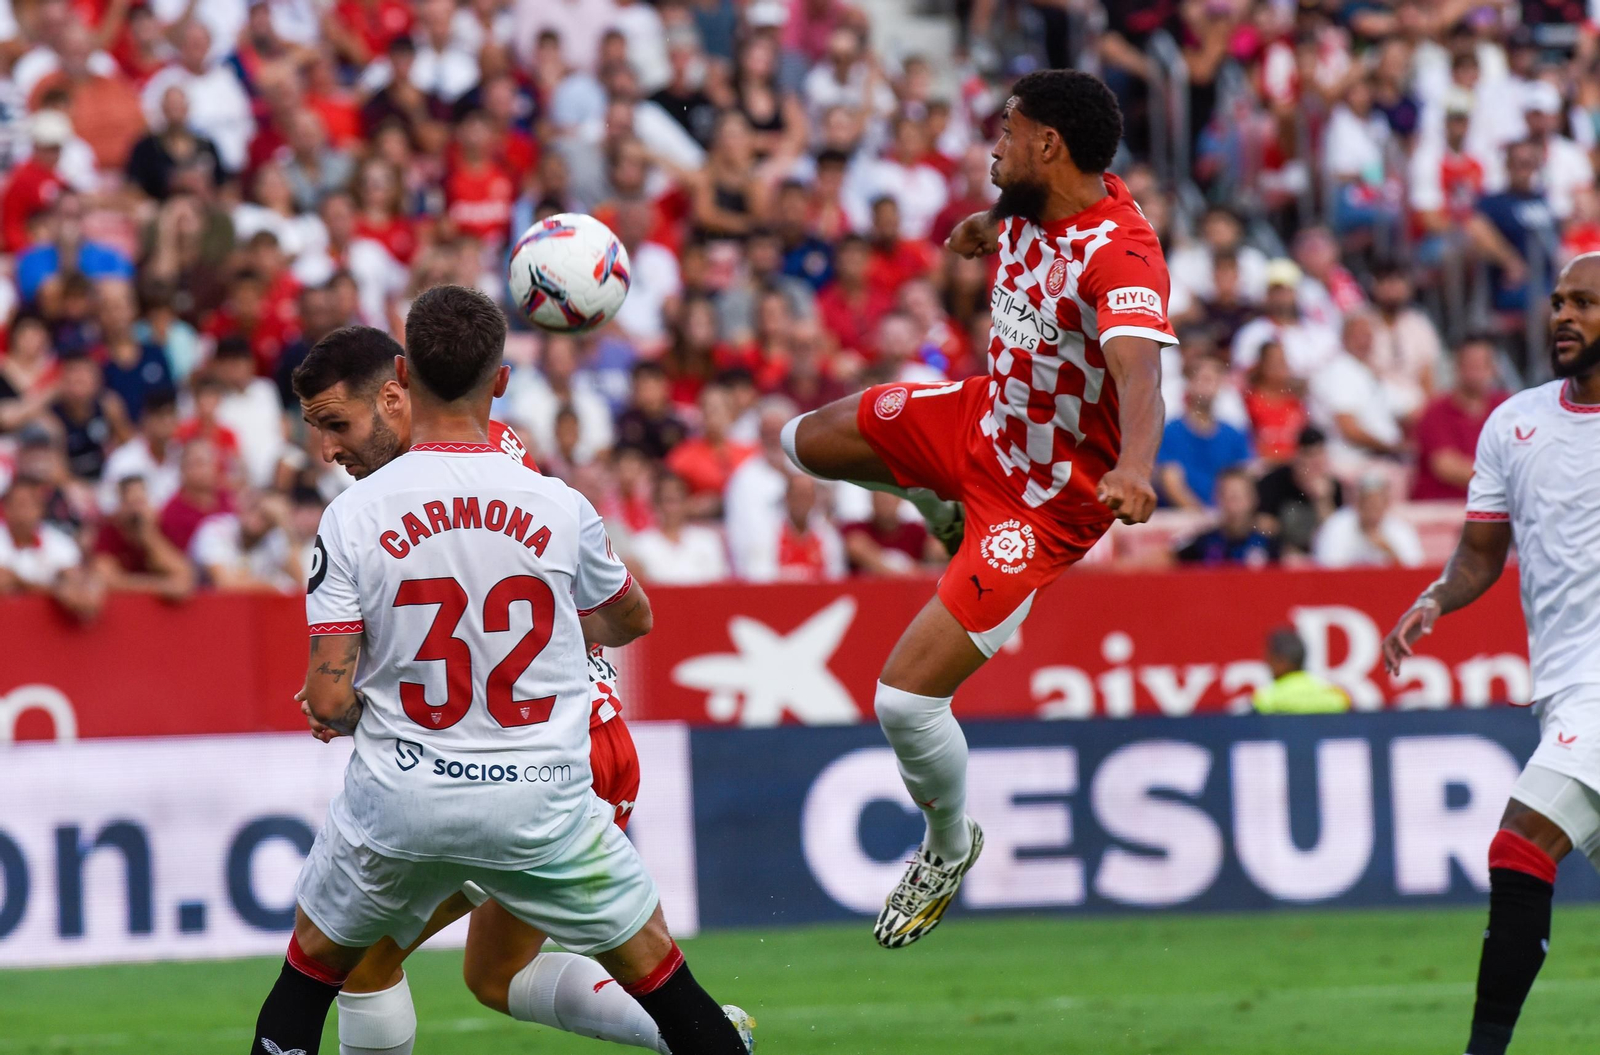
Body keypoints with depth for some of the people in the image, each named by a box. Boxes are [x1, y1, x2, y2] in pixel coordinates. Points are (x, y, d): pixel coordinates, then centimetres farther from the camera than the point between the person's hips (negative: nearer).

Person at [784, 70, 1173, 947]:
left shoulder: (1120, 253, -32)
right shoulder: (1031, 207, -7)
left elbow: (1138, 371, -50)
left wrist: (1134, 466, -66)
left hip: (1048, 499, -8)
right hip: (982, 418, 8)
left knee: (905, 697, -13)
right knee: (808, 442, 22)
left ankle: (951, 847, 17)